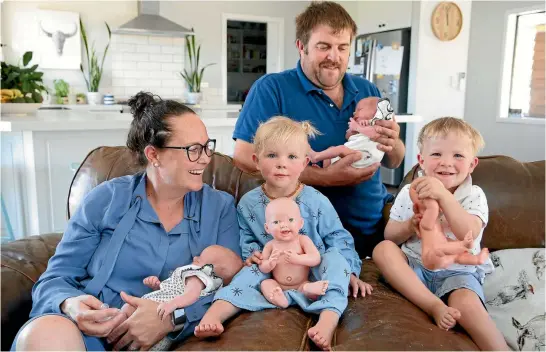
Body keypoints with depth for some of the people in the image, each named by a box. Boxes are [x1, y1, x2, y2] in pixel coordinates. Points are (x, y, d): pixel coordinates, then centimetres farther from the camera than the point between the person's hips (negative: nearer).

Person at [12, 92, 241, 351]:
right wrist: (70, 305, -22)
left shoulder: (220, 207, 4)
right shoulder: (106, 199, 2)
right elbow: (56, 278, 2)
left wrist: (172, 316, -21)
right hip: (86, 331, 0)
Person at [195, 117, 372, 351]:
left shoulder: (316, 202, -9)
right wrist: (251, 253, -10)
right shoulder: (248, 204, -3)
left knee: (335, 258, -28)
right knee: (250, 274, -25)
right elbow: (247, 240, 11)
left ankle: (328, 321, -43)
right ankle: (214, 315, -33)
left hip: (316, 275, -1)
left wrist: (350, 272, -6)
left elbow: (339, 239, 0)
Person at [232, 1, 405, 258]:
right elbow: (244, 157, -16)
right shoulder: (272, 89, -5)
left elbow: (394, 163, 16)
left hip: (377, 225, 6)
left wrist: (392, 144, -10)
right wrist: (324, 177, -23)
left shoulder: (367, 91, 11)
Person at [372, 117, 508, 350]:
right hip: (415, 266, 4)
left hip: (457, 271, -3)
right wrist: (410, 226, -19)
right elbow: (390, 235, 4)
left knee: (466, 304, -35)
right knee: (383, 249, -24)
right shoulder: (410, 192, 2)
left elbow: (469, 234, -25)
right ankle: (435, 306, -30)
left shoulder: (474, 195, -5)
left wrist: (443, 195, -34)